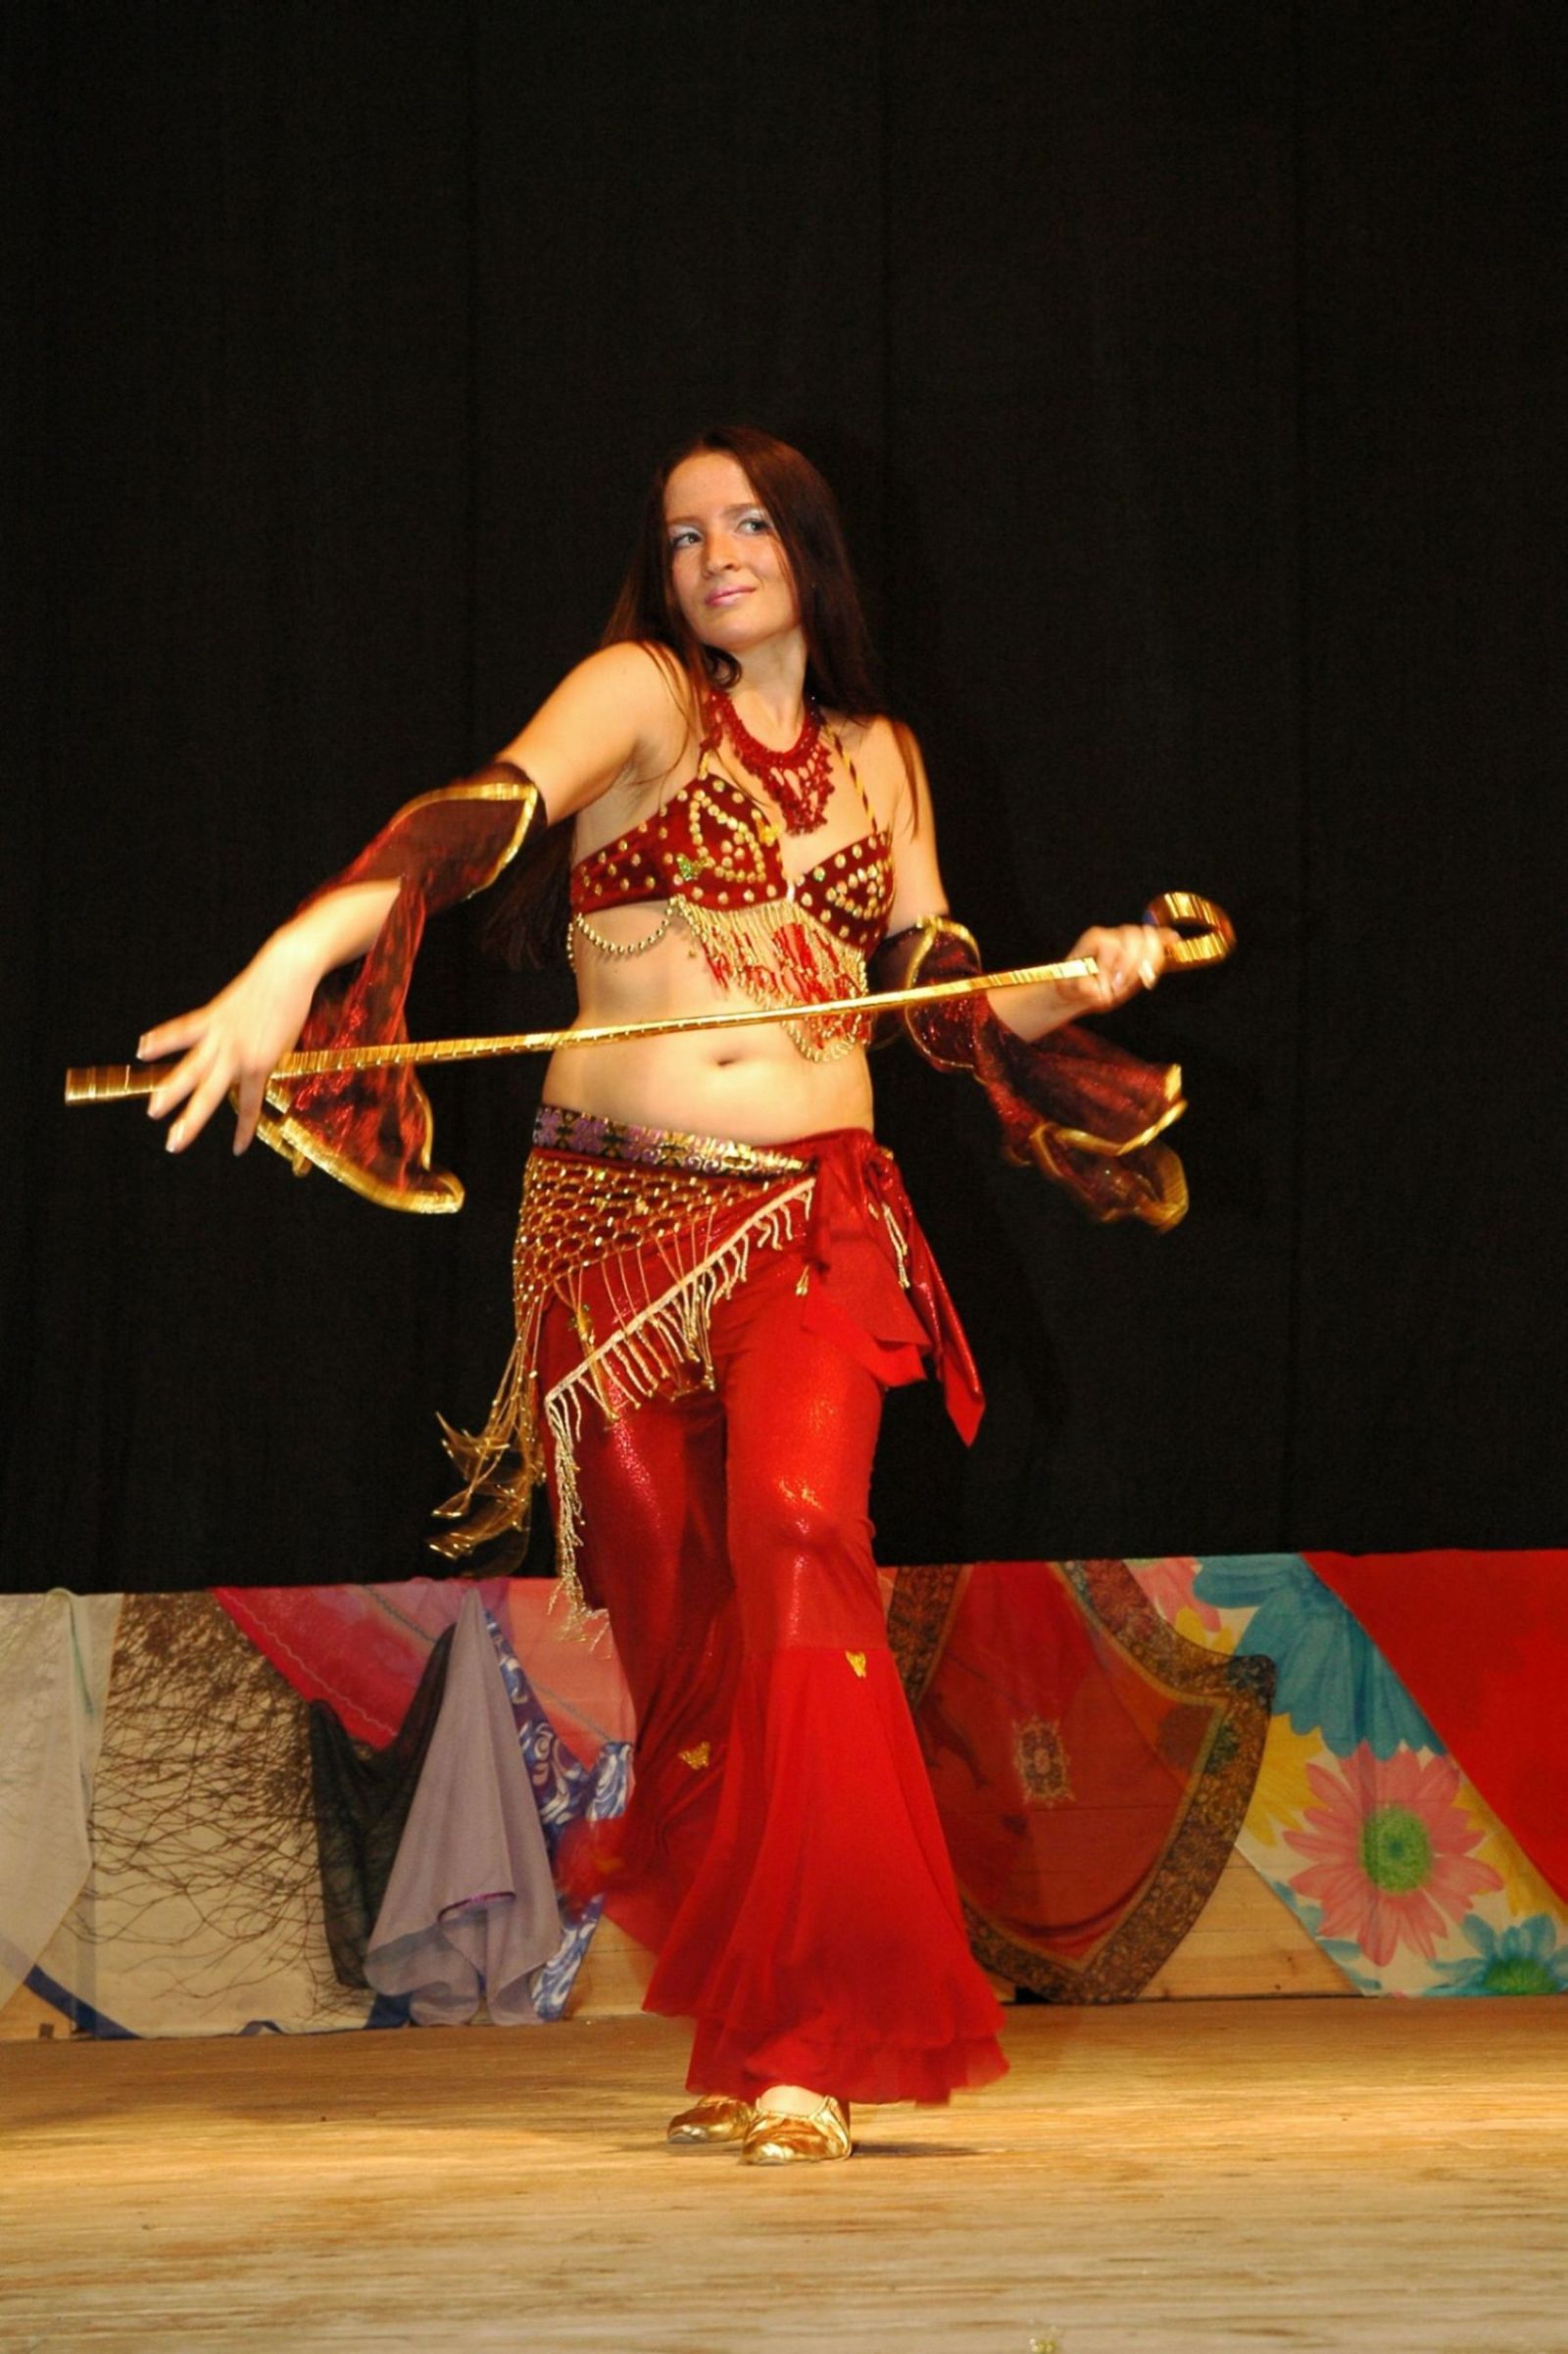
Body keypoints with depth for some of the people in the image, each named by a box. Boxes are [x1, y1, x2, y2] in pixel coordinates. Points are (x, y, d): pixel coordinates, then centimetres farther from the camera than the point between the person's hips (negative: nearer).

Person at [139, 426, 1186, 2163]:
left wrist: (1079, 984, 2)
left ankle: (807, 2044, -23)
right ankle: (741, 2034, 16)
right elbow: (476, 822, -16)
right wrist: (295, 961, -32)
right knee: (672, 1619, 0)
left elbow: (947, 1007, 22)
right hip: (615, 1215, -1)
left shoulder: (879, 759, 16)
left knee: (799, 1524, -23)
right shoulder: (639, 695, 2)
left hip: (815, 1215, 1)